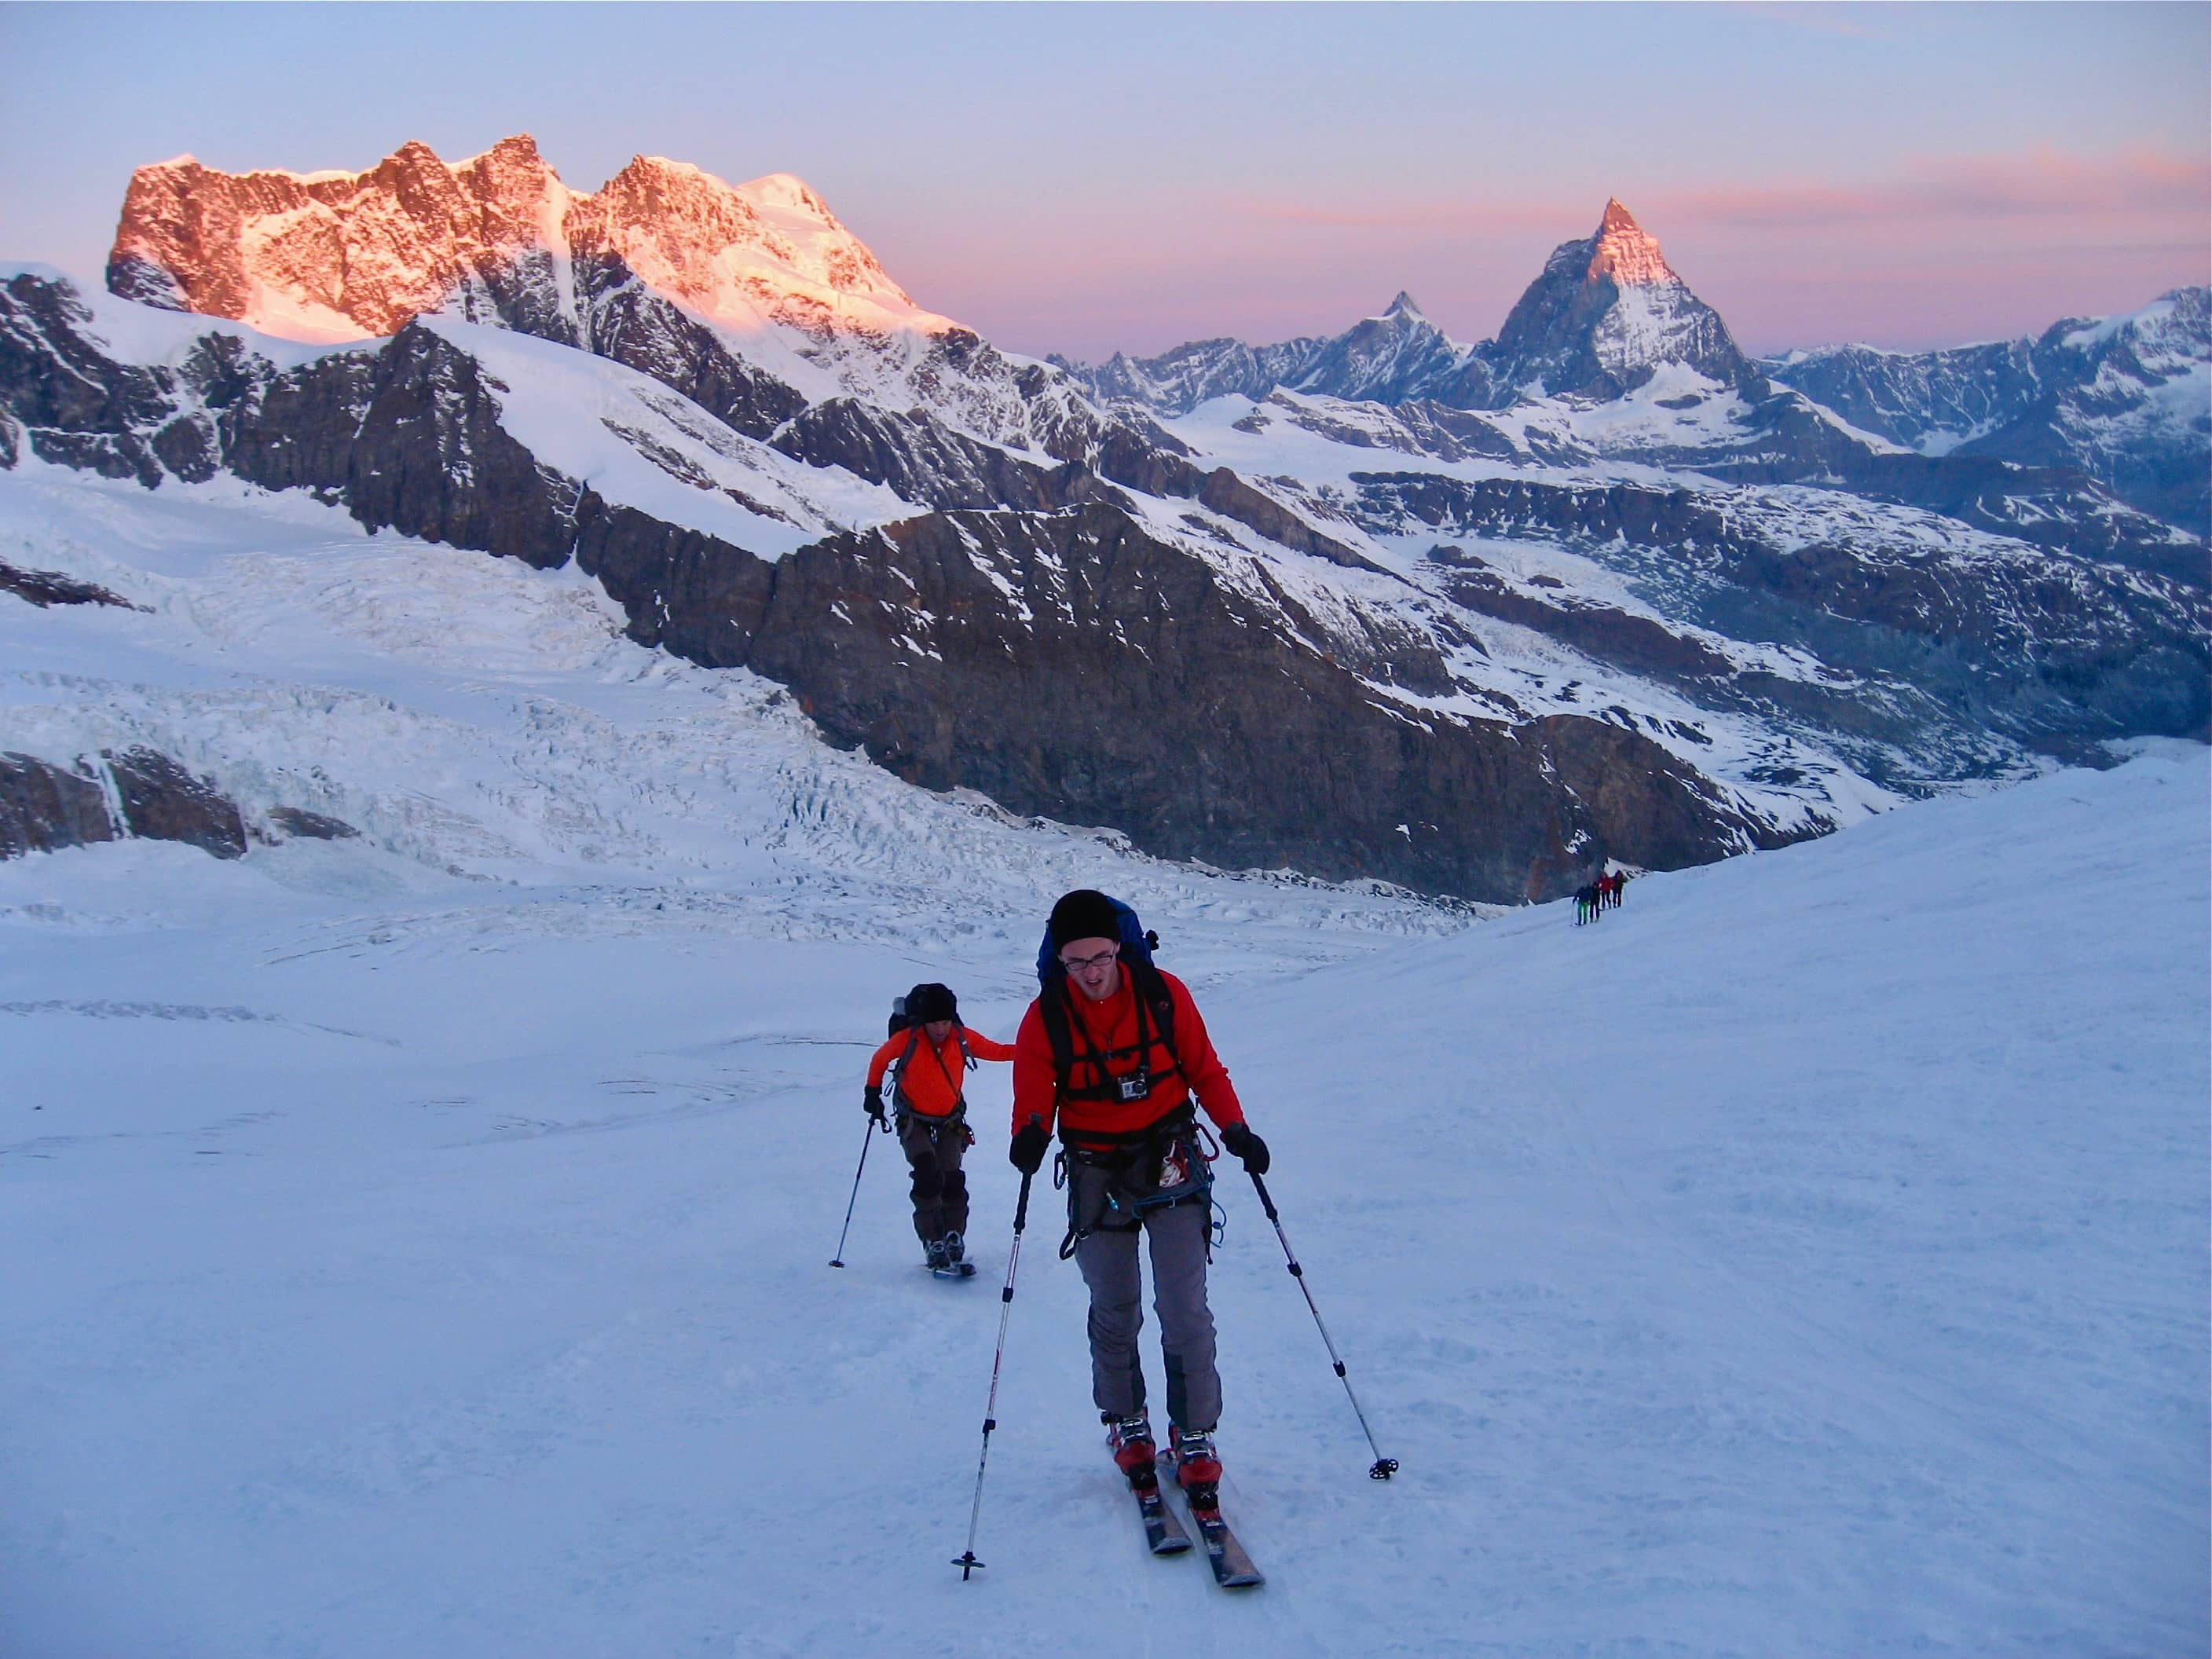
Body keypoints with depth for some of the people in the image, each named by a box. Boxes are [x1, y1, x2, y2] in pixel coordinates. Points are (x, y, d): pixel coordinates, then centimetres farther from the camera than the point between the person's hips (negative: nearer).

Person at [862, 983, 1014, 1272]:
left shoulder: (963, 1039, -13)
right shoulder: (907, 1040, -19)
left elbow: (994, 1051, 2)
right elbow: (880, 1060, 0)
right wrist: (873, 1092, 3)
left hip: (950, 1120, 2)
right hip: (914, 1120, -2)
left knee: (951, 1179, -9)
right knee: (928, 1177, -19)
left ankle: (954, 1240, 3)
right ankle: (933, 1244, -14)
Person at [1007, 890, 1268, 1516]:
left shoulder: (1163, 994, -10)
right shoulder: (1045, 1018, -11)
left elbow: (1204, 1070, 0)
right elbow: (1033, 1098, -9)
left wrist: (1235, 1128, -14)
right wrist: (1031, 1135, -32)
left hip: (1170, 1162, -1)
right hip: (1097, 1173, 1)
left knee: (1185, 1310, -8)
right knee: (1113, 1313, 12)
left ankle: (1195, 1439, 4)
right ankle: (1127, 1427, 31)